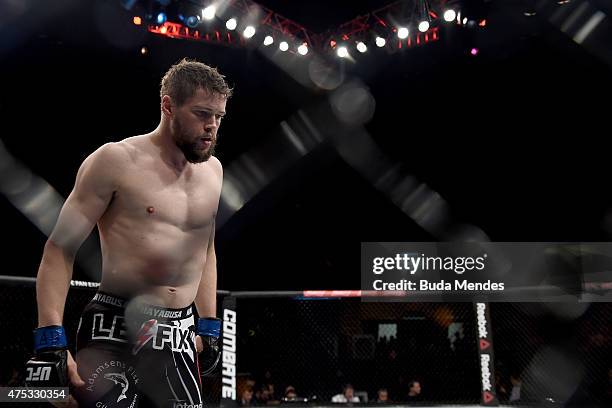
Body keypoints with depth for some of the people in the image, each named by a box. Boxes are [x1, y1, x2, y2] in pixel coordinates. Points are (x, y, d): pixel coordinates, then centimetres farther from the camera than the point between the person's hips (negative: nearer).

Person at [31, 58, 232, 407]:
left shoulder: (213, 170, 11)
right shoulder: (117, 160, -7)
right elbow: (61, 249, -9)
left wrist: (209, 325, 18)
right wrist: (52, 340, -17)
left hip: (181, 339, 5)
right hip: (116, 330, -5)